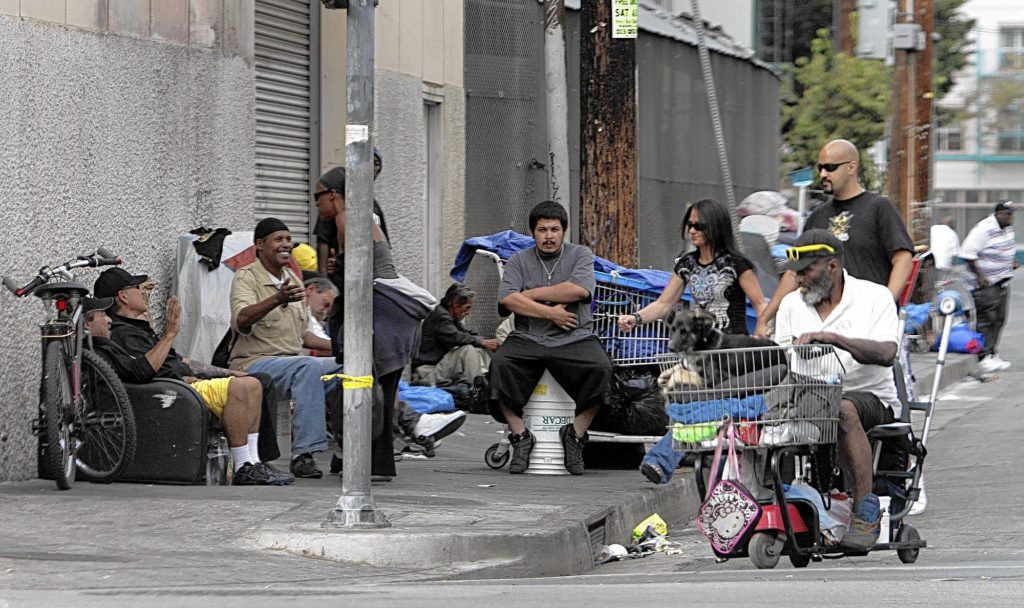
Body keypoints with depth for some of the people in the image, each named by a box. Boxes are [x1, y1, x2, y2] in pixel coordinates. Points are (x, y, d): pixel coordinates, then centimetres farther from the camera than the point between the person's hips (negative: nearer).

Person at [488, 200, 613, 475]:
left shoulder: (580, 255, 12)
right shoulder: (519, 261, 14)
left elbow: (580, 289, -9)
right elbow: (507, 298, -4)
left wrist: (532, 294, -3)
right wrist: (550, 313, -10)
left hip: (573, 338, -1)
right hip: (528, 337, 1)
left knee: (600, 368, -31)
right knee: (500, 364, -30)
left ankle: (575, 434, -13)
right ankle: (520, 436, -18)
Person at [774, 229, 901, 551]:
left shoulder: (874, 296, 0)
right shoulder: (791, 304, 15)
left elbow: (886, 353, -18)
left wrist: (832, 338, -29)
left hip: (870, 396, -4)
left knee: (844, 410, -39)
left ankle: (866, 510, -36)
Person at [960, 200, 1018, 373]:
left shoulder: (1008, 229, 9)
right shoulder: (984, 229, -19)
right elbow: (968, 253, -20)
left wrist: (1013, 261, 9)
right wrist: (979, 276, -21)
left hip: (1002, 282, 9)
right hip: (985, 284, -9)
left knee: (999, 320, 10)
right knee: (986, 320, -10)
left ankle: (993, 354, 18)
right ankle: (984, 357, -9)